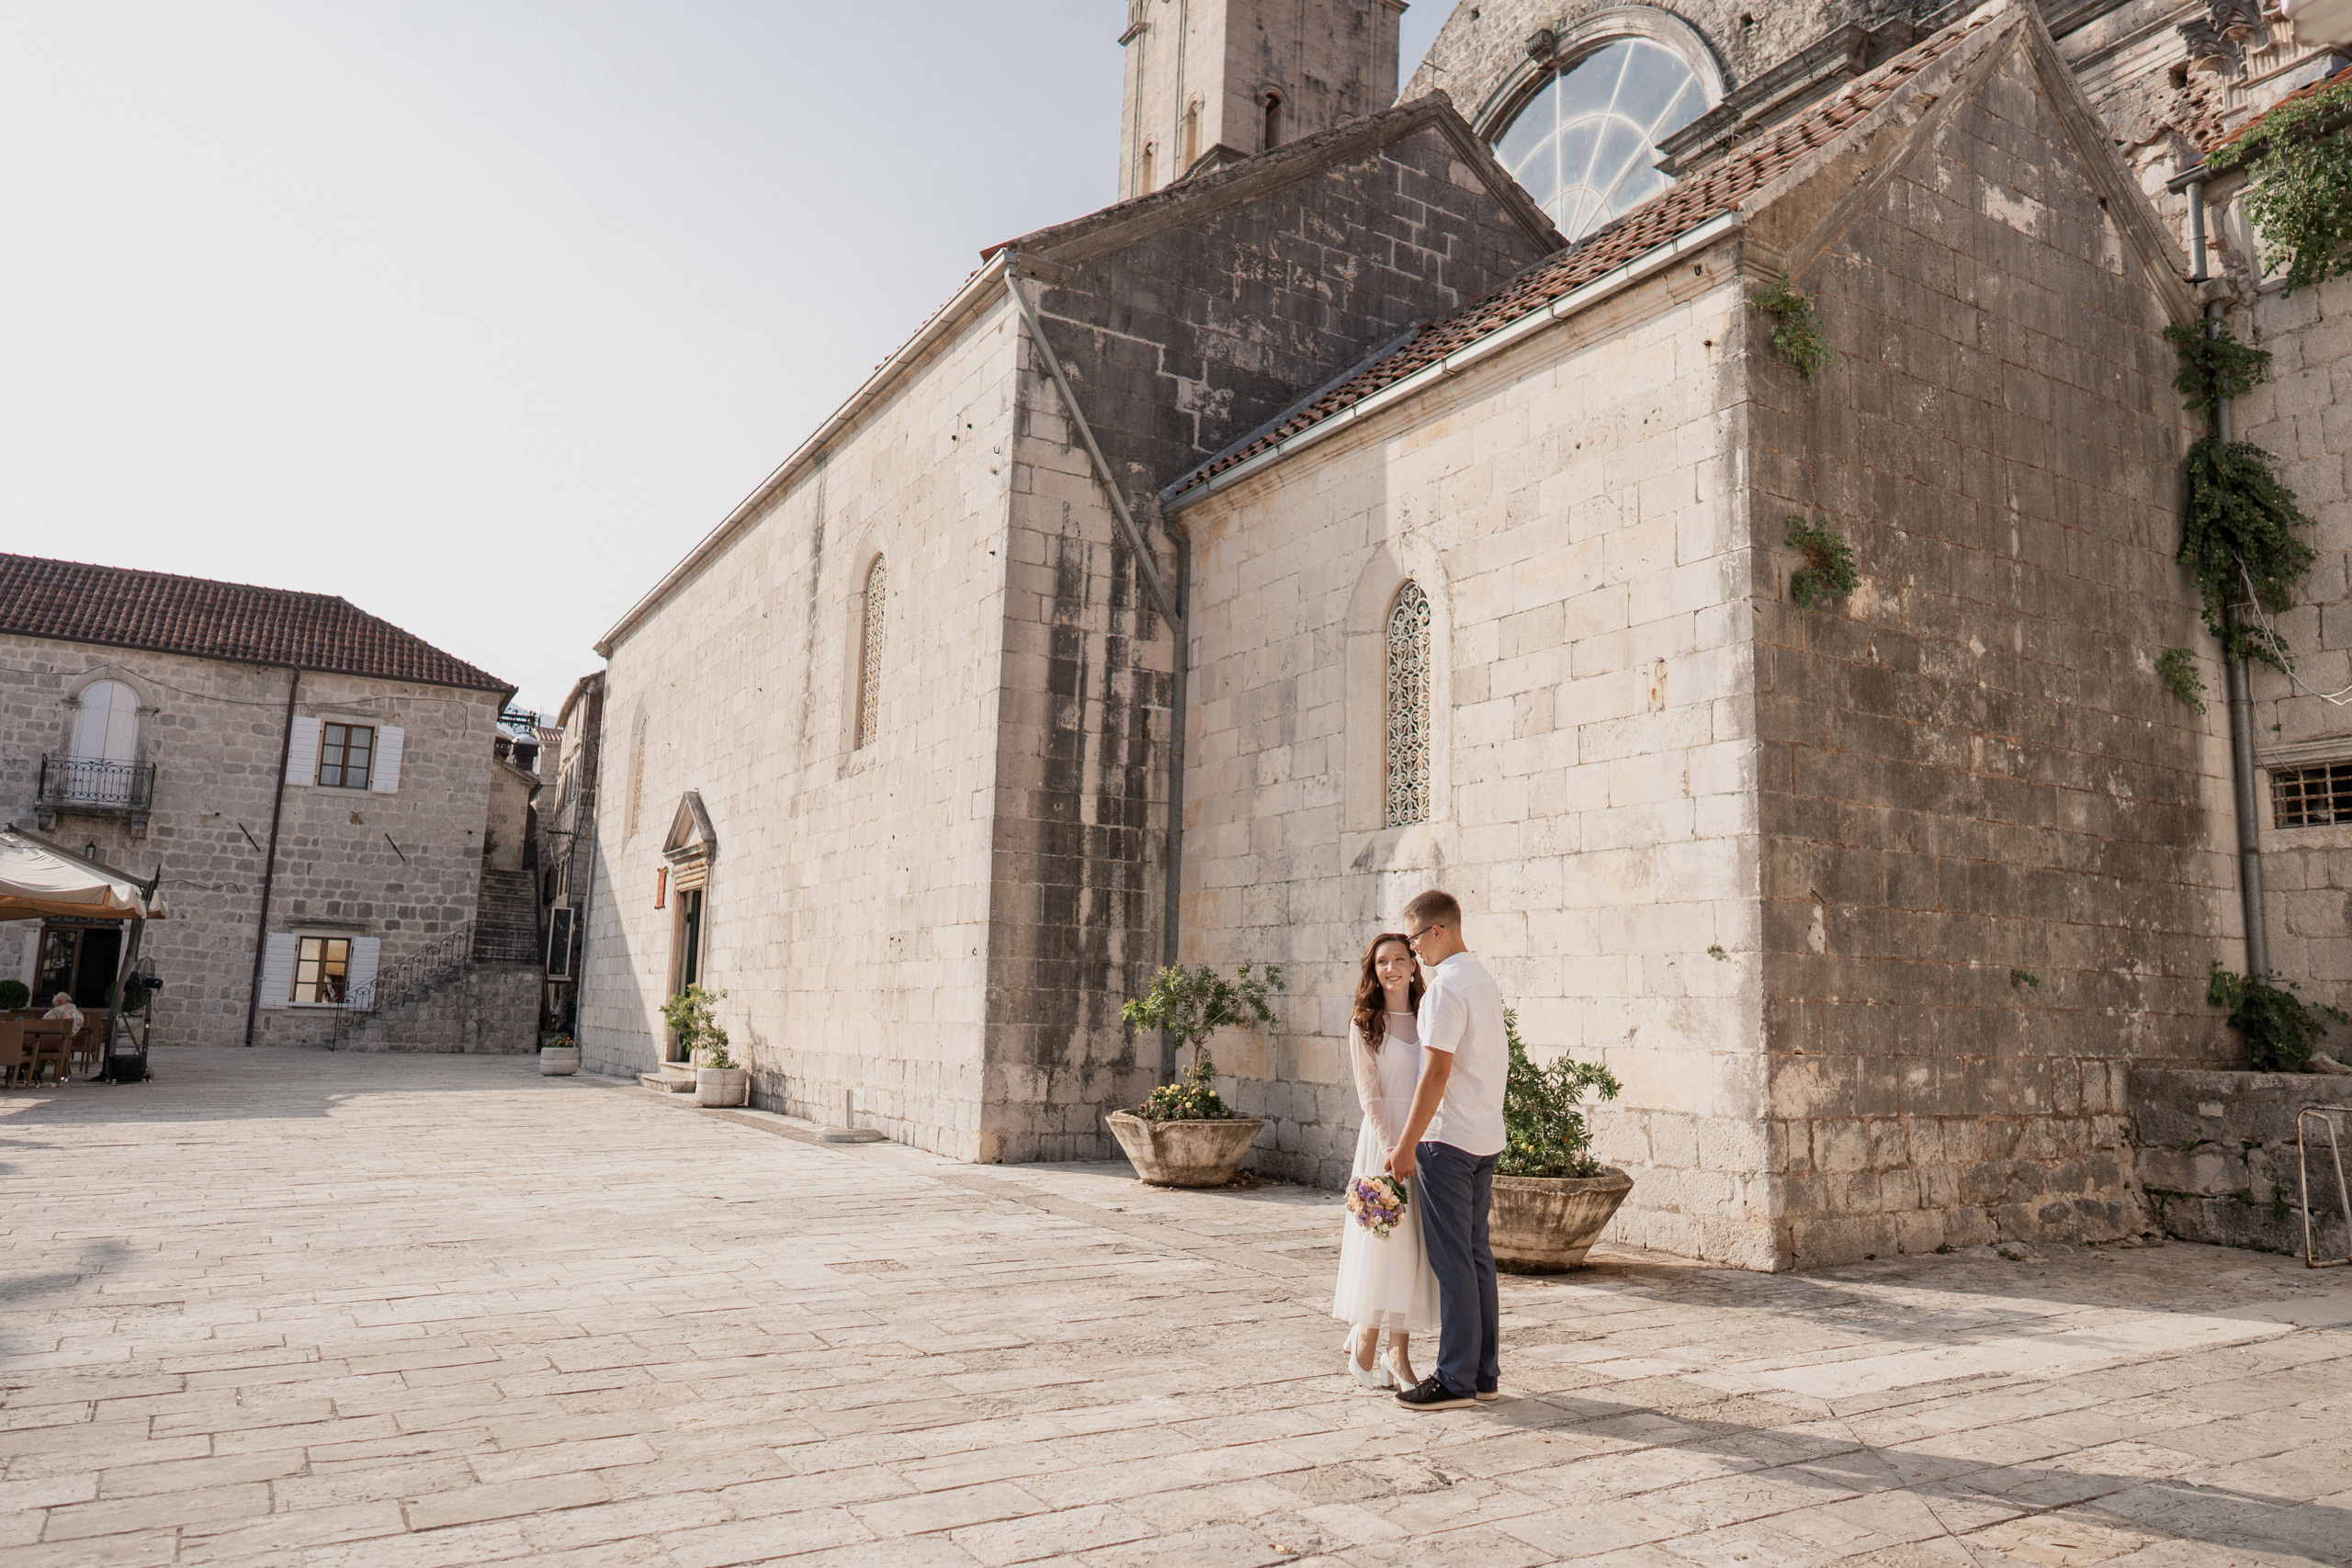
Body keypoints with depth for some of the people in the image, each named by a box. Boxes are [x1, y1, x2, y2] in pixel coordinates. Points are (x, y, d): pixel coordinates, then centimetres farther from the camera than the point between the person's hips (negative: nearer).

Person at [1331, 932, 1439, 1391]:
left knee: (1415, 1245, 5)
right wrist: (1392, 1150, -15)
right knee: (1385, 1240, -5)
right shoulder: (1365, 1024, 0)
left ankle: (1399, 1353, 13)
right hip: (1384, 1136, -4)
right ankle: (1364, 1344, 12)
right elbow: (1370, 1095, -6)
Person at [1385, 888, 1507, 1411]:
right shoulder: (1485, 981, 14)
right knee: (1477, 1255, 13)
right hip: (1486, 1137, 9)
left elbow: (1435, 1074, -20)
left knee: (1452, 1260, -3)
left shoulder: (1447, 986, -16)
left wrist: (1406, 1145, -16)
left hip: (1448, 1139, -9)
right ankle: (1485, 1373, 20)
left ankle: (1457, 1380, 3)